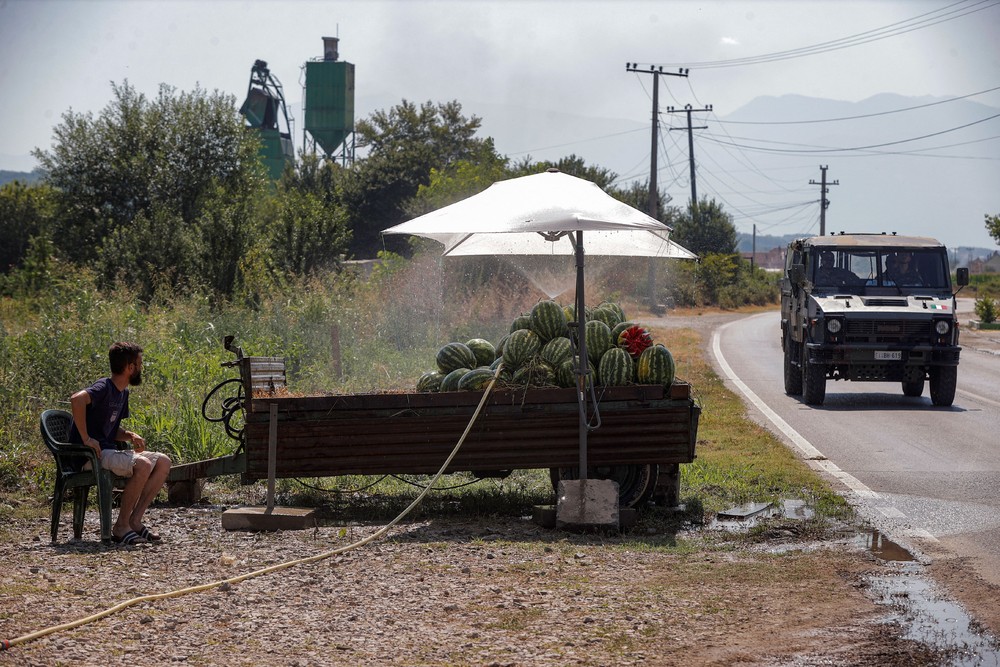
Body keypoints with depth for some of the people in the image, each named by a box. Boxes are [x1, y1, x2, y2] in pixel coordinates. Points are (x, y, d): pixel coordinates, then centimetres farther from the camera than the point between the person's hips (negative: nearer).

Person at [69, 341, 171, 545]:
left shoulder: (122, 393, 16)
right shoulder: (104, 388, -14)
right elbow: (77, 399, -35)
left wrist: (131, 436, 1)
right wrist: (86, 438, -31)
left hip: (109, 451, 10)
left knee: (163, 462, -1)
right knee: (143, 465, -29)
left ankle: (134, 521, -3)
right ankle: (121, 527, -18)